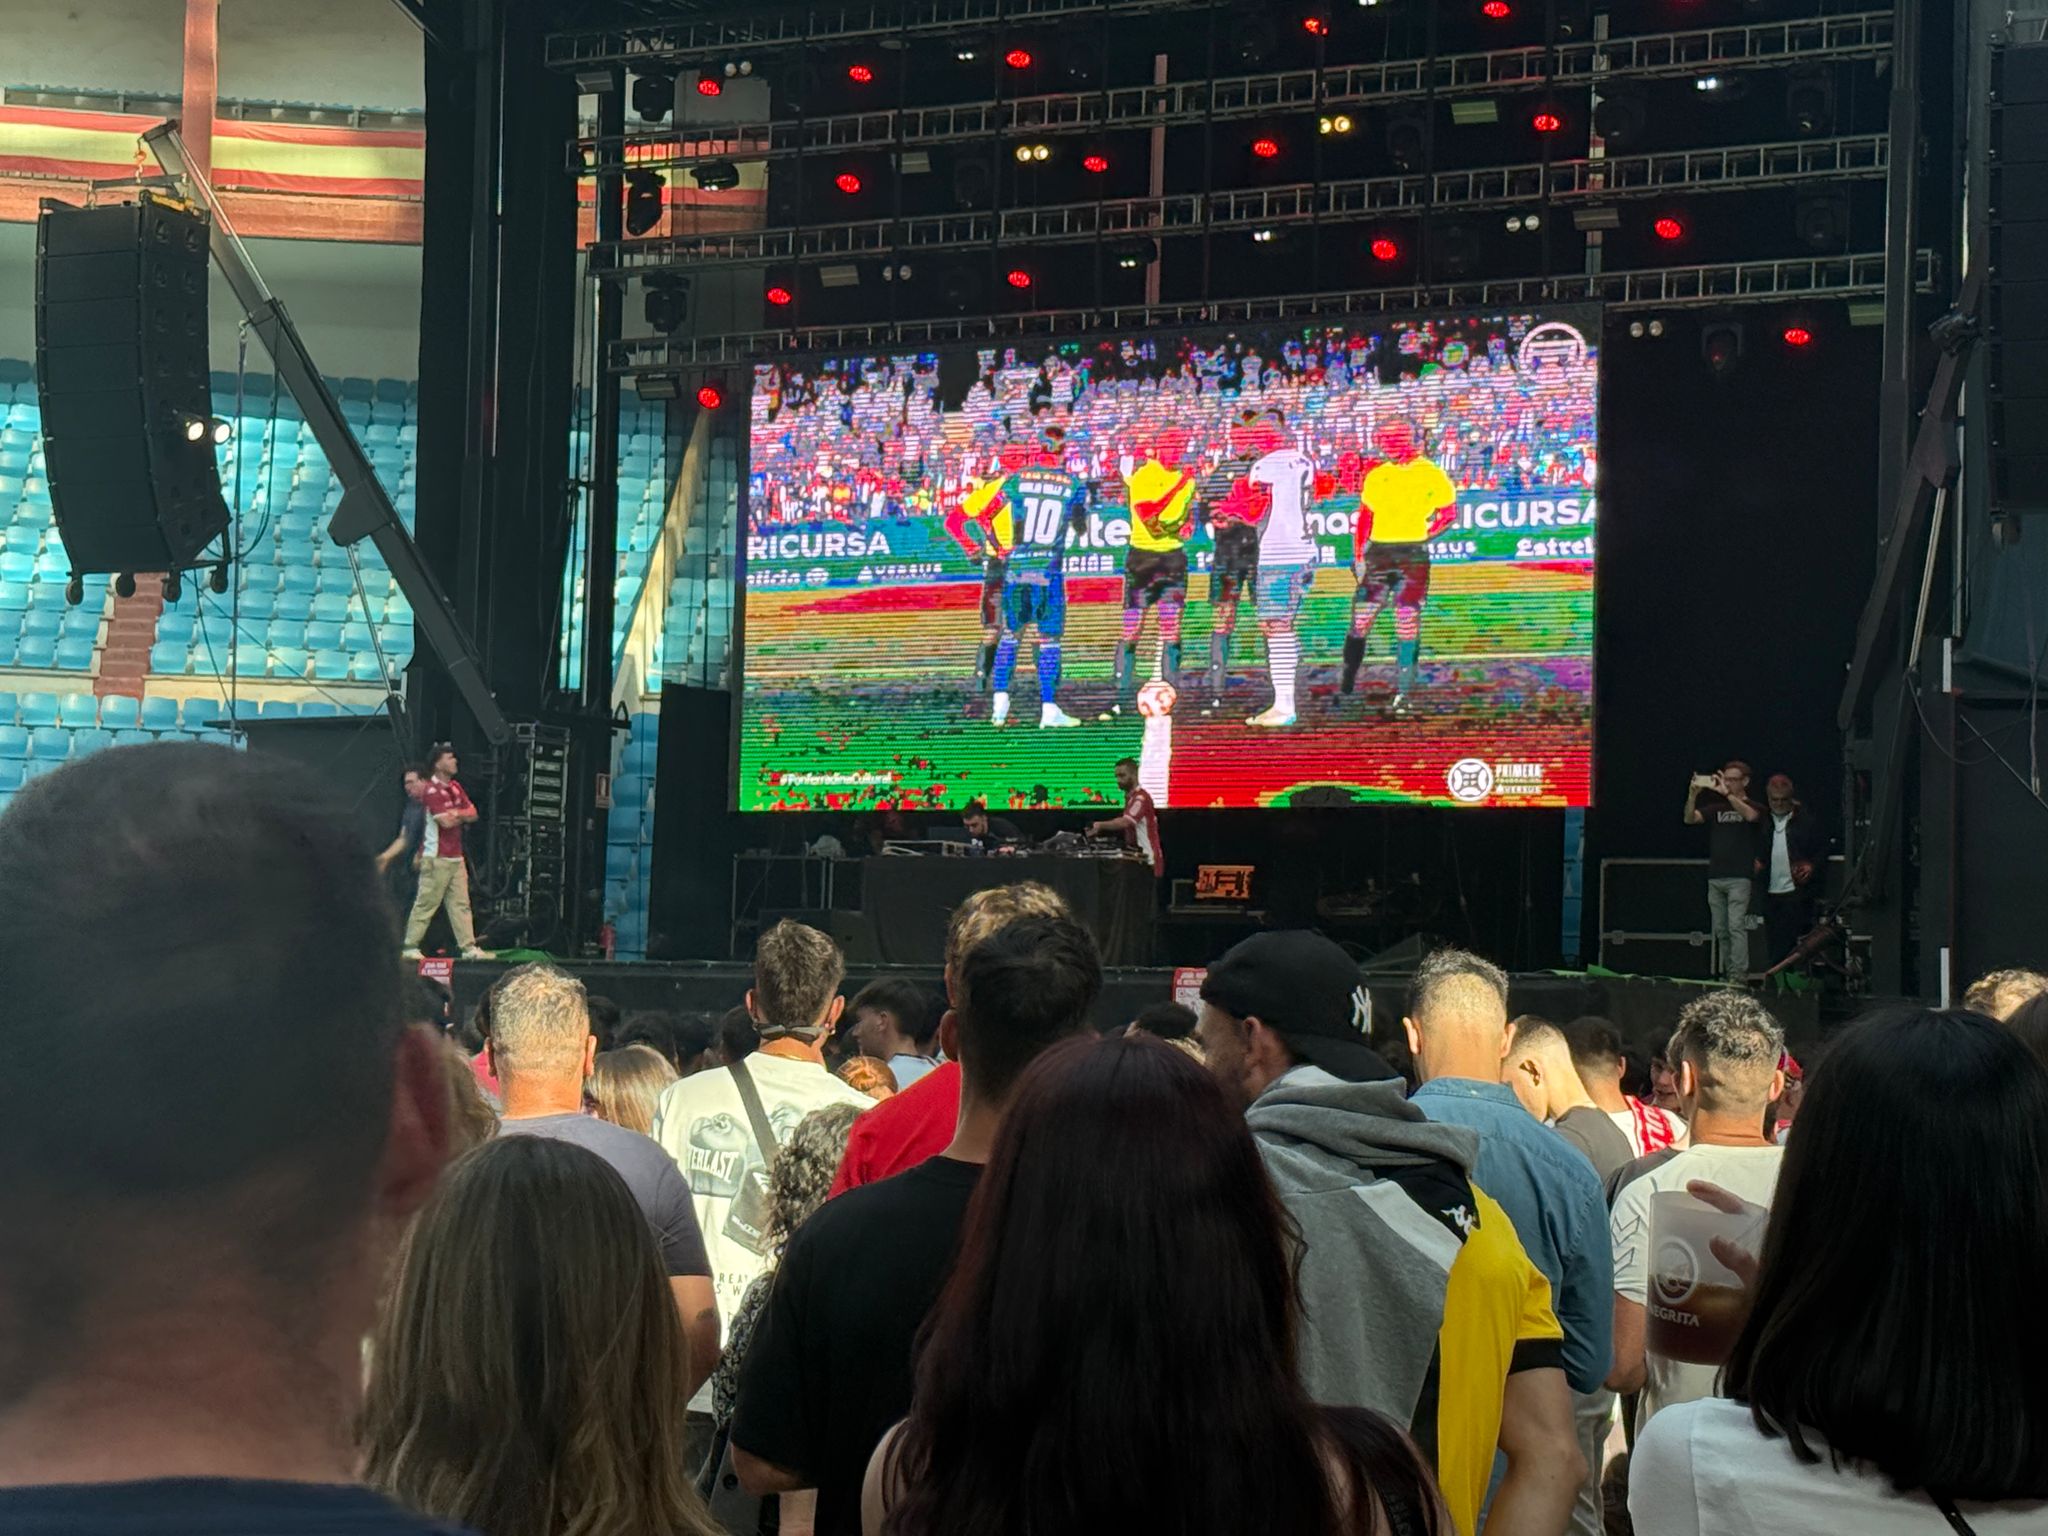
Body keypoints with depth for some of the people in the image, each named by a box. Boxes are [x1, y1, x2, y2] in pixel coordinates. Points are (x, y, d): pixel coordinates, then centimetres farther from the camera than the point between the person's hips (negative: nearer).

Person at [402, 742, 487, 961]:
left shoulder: (455, 787, 15)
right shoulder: (431, 790, -13)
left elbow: (472, 814, 12)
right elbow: (446, 822, -20)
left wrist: (456, 814, -8)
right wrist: (462, 816, 0)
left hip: (456, 857, 9)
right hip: (436, 858, -8)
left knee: (460, 904, 6)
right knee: (426, 904, -5)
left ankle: (468, 947, 5)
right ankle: (410, 947, 0)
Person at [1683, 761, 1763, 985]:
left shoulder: (1753, 807, 3)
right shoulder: (1716, 808, 15)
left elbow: (1750, 816, -21)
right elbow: (1690, 819, 2)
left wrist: (1726, 794, -27)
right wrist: (1693, 795, -15)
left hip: (1739, 878, -6)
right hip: (1715, 878, 6)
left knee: (1736, 926, -15)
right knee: (1721, 930, 6)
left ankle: (1738, 975, -19)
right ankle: (1727, 973, 10)